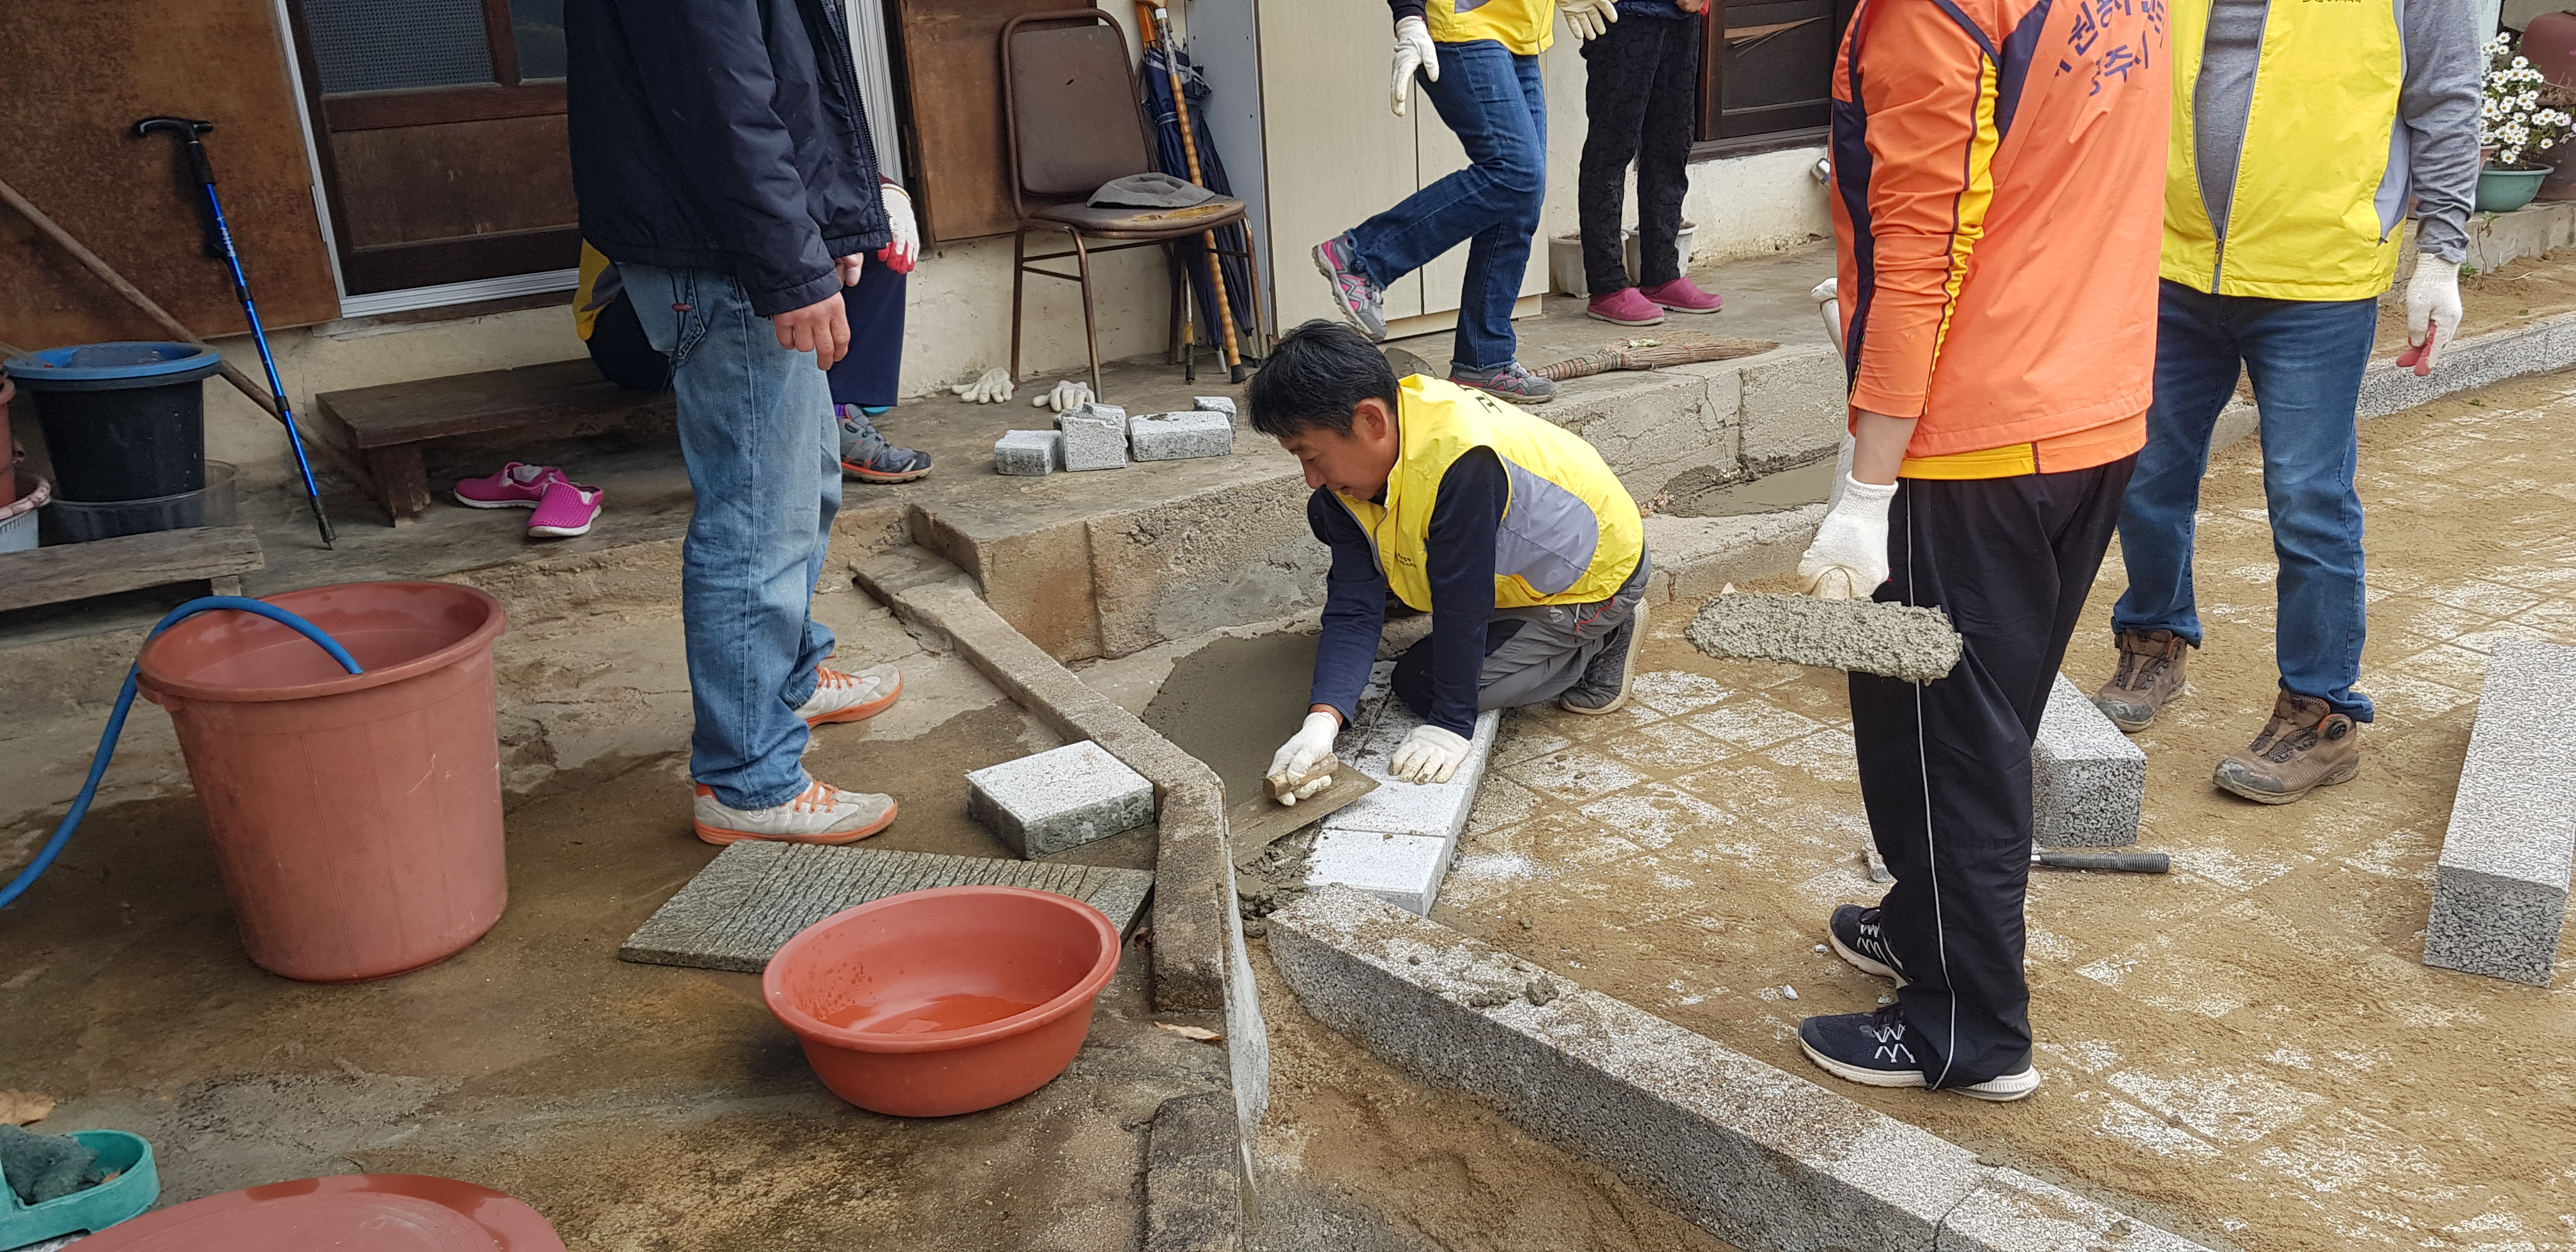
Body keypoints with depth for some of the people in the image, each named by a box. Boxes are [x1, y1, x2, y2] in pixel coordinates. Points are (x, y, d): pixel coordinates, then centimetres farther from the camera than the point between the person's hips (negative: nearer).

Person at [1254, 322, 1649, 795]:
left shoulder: (1460, 461, -40)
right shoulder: (1356, 465, -15)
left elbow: (1461, 604, -33)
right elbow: (1353, 609, -17)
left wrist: (1451, 725, -26)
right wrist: (1323, 721, -30)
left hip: (1596, 576, -8)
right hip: (1514, 562, 8)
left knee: (1420, 683, -15)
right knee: (1331, 515, 0)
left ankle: (1599, 640, 1)